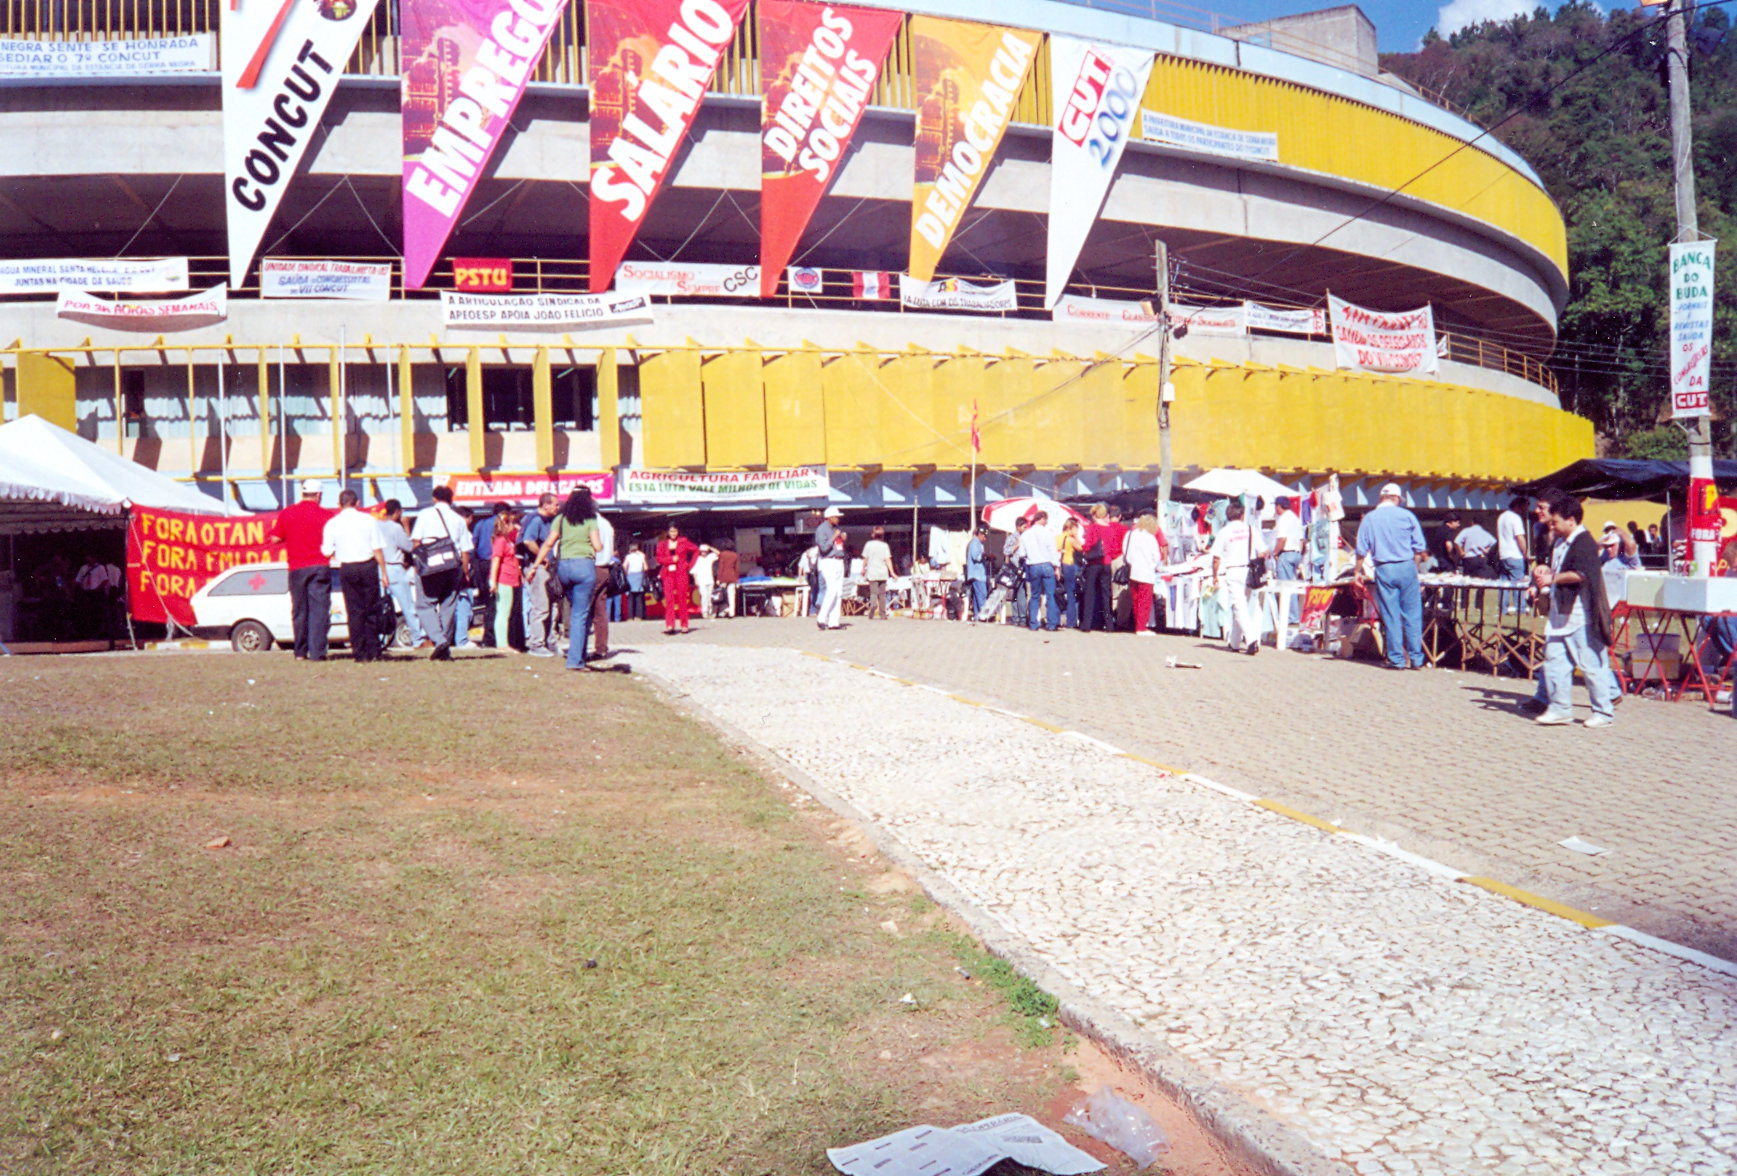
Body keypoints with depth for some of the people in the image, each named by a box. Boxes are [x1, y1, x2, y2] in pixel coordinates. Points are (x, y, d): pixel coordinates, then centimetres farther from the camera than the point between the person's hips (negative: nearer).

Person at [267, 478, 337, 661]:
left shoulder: (286, 514, 2)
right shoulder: (327, 515, -3)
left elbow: (276, 538, 6)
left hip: (296, 568, 2)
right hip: (320, 567, -2)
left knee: (299, 610, 11)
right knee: (319, 608, -2)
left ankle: (300, 652, 15)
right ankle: (316, 651, -9)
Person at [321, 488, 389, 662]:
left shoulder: (332, 523, 1)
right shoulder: (369, 519, 0)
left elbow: (327, 552, -2)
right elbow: (377, 548, -3)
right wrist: (383, 572, 2)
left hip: (347, 569, 0)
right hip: (368, 566, 0)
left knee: (354, 610, 5)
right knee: (372, 609, 7)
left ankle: (359, 653, 3)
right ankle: (373, 651, 7)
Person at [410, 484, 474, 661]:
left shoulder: (425, 515, 6)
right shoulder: (459, 519, 11)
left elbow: (416, 540, -2)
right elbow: (465, 550, 6)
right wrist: (466, 572, 11)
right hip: (453, 566, 3)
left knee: (427, 604, 2)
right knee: (449, 606, 8)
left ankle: (439, 639, -20)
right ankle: (445, 650, 8)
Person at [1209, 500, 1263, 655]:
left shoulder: (1223, 532, -2)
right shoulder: (1250, 529, 6)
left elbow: (1216, 557, -4)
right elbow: (1261, 553, 4)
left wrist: (1215, 576, 5)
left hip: (1232, 571, -3)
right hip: (1249, 571, 4)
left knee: (1238, 607, -5)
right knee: (1240, 606, 15)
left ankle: (1251, 637, -23)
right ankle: (1234, 641, 22)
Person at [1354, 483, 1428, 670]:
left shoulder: (1368, 519, 5)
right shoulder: (1407, 516, 2)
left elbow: (1362, 551, 5)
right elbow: (1419, 548, 3)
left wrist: (1359, 572, 15)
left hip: (1384, 570, 1)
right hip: (1406, 567, 0)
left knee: (1390, 616, 3)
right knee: (1412, 615, 5)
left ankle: (1396, 659, 5)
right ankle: (1416, 658, 5)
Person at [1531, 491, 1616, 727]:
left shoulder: (1583, 542, -13)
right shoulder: (1562, 543, 17)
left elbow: (1580, 574, -25)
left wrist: (1552, 578, -17)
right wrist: (1547, 570, 10)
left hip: (1581, 616, -10)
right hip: (1560, 614, 10)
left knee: (1591, 665, -1)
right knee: (1554, 662, 7)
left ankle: (1603, 712, 9)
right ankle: (1559, 709, 13)